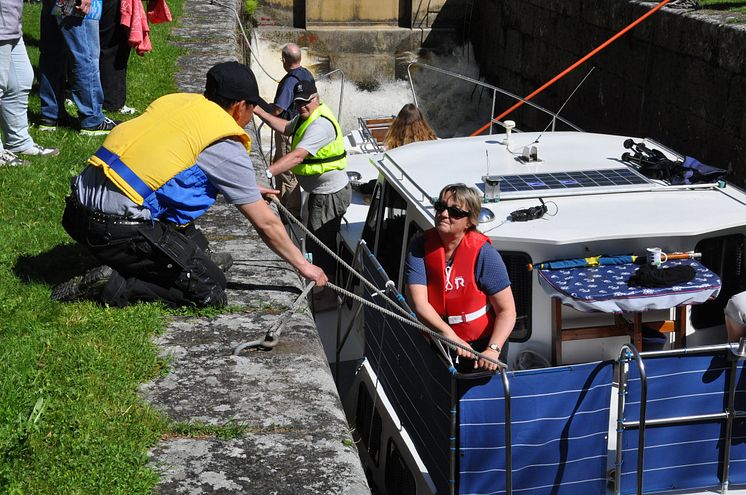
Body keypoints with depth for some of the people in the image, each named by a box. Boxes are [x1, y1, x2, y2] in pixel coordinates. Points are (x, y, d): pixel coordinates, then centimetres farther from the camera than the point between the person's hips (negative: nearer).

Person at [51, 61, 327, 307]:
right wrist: (303, 265, 15)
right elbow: (266, 224, 1)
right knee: (210, 291, -1)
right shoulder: (225, 145, -6)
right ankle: (116, 286, -10)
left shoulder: (175, 101, 15)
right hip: (117, 228, -9)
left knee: (195, 244, 25)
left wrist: (248, 191, 43)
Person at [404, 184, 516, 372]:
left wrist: (493, 350, -32)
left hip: (482, 343, -2)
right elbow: (419, 303, -20)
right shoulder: (420, 246, -10)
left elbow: (507, 311, -17)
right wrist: (450, 336, -33)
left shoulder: (484, 253, -16)